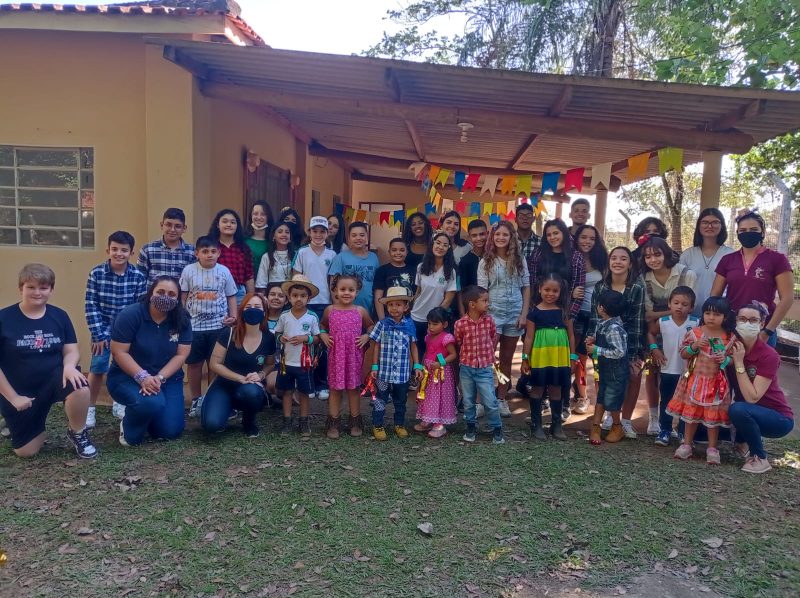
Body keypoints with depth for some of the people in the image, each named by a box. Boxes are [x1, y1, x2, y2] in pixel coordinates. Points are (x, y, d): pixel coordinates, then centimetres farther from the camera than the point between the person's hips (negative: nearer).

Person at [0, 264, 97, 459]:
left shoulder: (59, 316, -2)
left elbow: (71, 351, -2)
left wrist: (69, 366, -26)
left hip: (54, 380, 1)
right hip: (20, 392, -1)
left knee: (80, 388, -34)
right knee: (25, 451, -1)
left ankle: (77, 433, -5)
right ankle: (38, 427, 36)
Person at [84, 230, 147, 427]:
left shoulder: (139, 276, -9)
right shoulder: (96, 273, -10)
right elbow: (90, 306, -9)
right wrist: (99, 334, -13)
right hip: (104, 329, -1)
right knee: (98, 368, -5)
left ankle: (119, 404, 31)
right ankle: (90, 409, 11)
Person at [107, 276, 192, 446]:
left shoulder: (182, 320, -5)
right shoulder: (130, 315, -16)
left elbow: (181, 355, -7)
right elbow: (119, 352, -17)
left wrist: (159, 378, -22)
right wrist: (142, 377, -28)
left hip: (167, 378, 4)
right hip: (127, 376, -4)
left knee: (171, 431, -8)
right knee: (151, 402, -36)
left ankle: (147, 419, 28)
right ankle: (129, 429, 0)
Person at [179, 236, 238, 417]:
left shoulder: (224, 271, 0)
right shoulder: (189, 270, -3)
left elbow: (231, 296, 6)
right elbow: (182, 297, 2)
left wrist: (233, 315, -6)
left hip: (218, 325, 0)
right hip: (194, 325, 0)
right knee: (194, 363, 9)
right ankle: (196, 399, 24)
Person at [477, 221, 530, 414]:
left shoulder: (519, 260, 5)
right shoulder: (486, 262, -1)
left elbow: (526, 288, 6)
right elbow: (481, 291, -4)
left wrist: (524, 314, -2)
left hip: (514, 315, 2)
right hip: (493, 314, -2)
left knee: (506, 359, 10)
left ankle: (501, 398, 19)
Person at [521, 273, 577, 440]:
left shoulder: (564, 311, 3)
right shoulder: (535, 312, -3)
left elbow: (571, 335, 8)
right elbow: (529, 336, -1)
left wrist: (572, 358, 6)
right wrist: (525, 359, -3)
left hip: (560, 358, 2)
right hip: (540, 357, -2)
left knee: (556, 389, 11)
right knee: (537, 388, 7)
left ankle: (556, 425, 22)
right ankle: (536, 424, 18)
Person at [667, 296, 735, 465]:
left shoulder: (730, 337, -5)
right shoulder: (695, 333, -4)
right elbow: (683, 354, 0)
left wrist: (726, 359, -18)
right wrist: (694, 346, -17)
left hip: (716, 383, -1)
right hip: (695, 380, 1)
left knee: (714, 414, 7)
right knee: (691, 412, 10)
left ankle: (712, 448, 20)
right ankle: (687, 444, 22)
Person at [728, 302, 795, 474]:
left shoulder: (769, 355, -23)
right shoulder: (733, 346, -7)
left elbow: (752, 398, -28)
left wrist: (739, 363, -27)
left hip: (778, 418, -6)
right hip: (749, 413, 6)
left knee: (738, 409, -31)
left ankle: (760, 459, -9)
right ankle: (742, 442, 11)